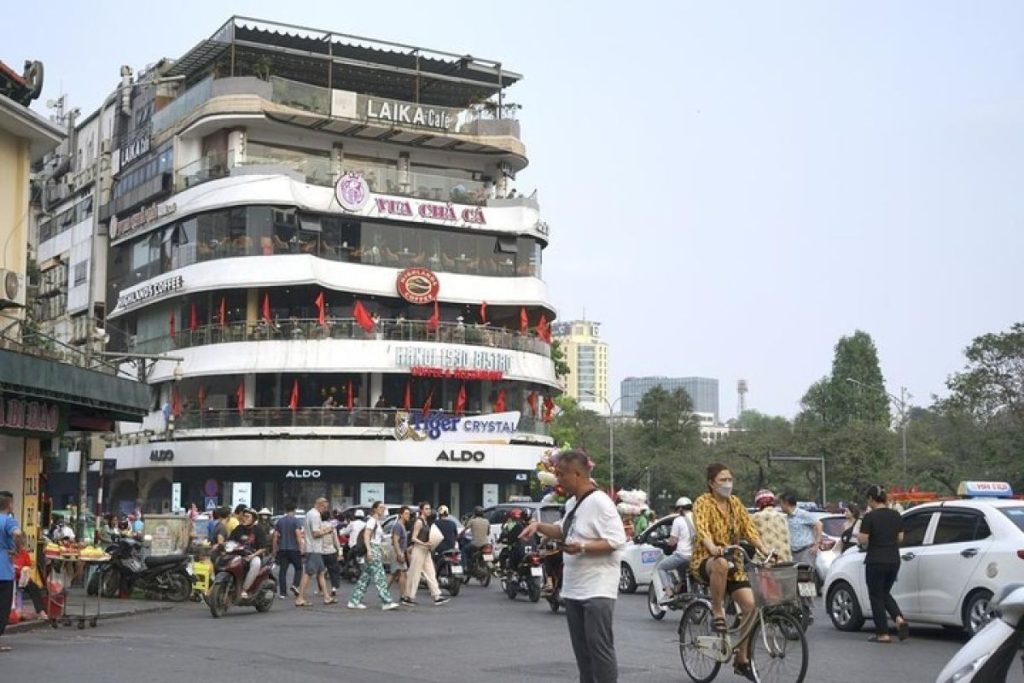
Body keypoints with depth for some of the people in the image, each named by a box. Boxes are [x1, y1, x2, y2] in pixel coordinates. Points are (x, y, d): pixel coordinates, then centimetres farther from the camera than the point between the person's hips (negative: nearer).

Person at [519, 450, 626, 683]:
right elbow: (564, 531, 28)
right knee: (582, 650, 14)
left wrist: (583, 547, -27)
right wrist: (539, 526, 12)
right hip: (573, 589, 9)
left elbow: (616, 540, -21)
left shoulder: (599, 501, -16)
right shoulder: (571, 503, 12)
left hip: (597, 590, -9)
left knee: (600, 648, -9)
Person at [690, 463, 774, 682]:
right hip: (706, 560, -6)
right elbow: (702, 529, -26)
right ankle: (717, 613, -21)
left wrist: (764, 550, -15)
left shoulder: (735, 502, 9)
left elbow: (749, 528, 1)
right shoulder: (703, 502, -9)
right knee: (721, 564, -42)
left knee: (750, 605, -10)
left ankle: (742, 659, 4)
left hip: (733, 562, 6)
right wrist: (712, 547, -46)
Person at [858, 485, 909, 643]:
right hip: (894, 560, 6)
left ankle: (883, 634, 6)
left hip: (875, 562, -6)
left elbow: (862, 540, -14)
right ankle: (900, 620, -2)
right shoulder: (896, 515, 5)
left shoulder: (870, 517, -14)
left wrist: (858, 533, 5)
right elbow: (900, 538, 10)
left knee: (876, 597, 5)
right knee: (885, 594, 20)